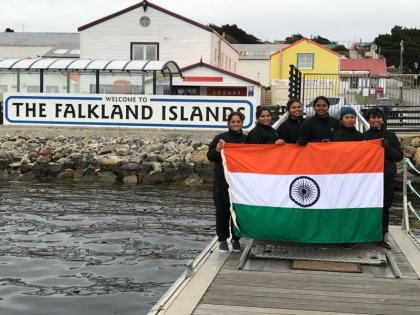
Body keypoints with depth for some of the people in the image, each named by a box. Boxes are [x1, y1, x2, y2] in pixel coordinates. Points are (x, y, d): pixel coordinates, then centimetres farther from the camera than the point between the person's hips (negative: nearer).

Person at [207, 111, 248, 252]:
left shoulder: (246, 139, 10)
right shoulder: (221, 138, 2)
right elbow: (210, 156, 1)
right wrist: (217, 149, -17)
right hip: (222, 180, -2)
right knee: (222, 209, -1)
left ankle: (236, 239, 16)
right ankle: (223, 239, 10)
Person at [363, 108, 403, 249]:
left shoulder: (390, 136, 7)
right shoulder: (364, 136, 3)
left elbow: (399, 156, 3)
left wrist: (388, 147, -11)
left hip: (387, 177, 2)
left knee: (385, 207, 4)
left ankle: (381, 236, 14)